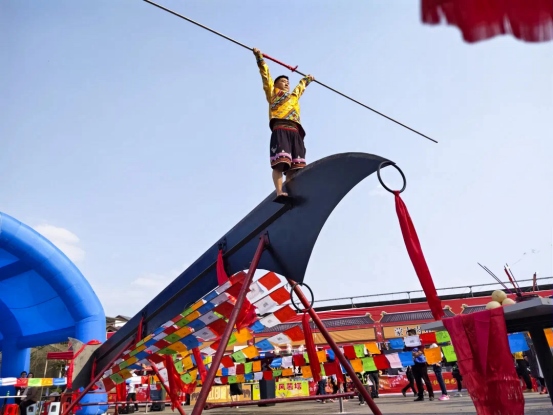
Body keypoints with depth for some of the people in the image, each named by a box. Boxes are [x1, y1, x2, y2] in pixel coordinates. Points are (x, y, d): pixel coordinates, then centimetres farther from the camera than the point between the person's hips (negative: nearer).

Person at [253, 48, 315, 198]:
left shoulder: (294, 96, 37)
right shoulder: (272, 93, 23)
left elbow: (301, 86, 56)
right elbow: (265, 74, 20)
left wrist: (307, 79, 71)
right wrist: (259, 57, 18)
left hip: (295, 131, 5)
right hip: (280, 129, -5)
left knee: (295, 166, -12)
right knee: (280, 162, -22)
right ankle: (279, 192, -31)